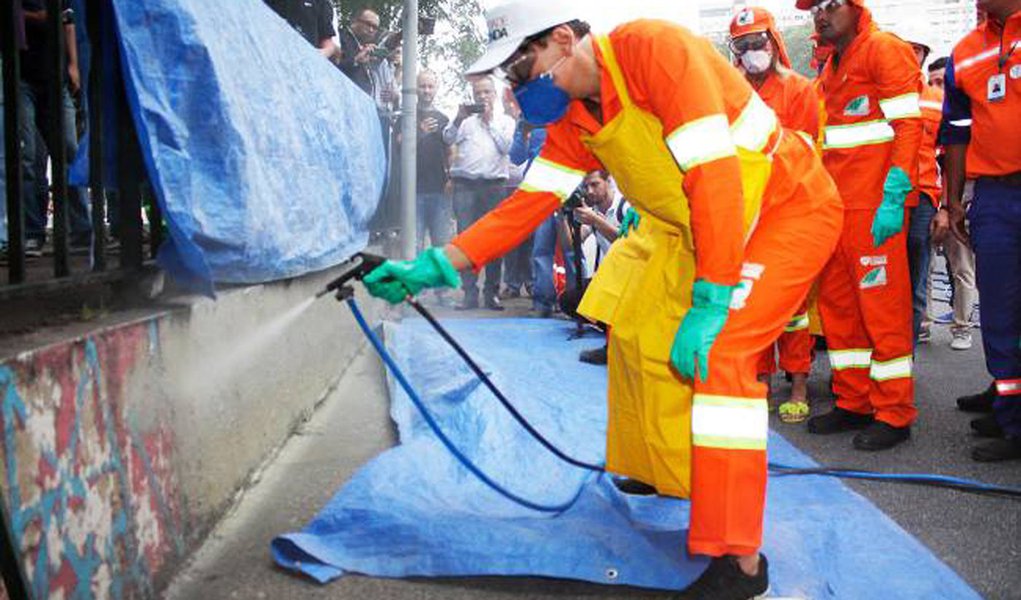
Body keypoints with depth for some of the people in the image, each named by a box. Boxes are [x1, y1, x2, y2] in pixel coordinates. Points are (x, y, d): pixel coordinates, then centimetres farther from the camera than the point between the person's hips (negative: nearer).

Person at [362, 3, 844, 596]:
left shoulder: (654, 48, -26)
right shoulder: (571, 119, 0)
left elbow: (715, 175, -31)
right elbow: (528, 205, -1)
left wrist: (709, 304, -30)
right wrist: (440, 263, -13)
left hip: (791, 208, -9)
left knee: (716, 352, -22)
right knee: (639, 331, 10)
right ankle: (662, 471, 33)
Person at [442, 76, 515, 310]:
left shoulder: (505, 121, 17)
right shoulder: (465, 119, 17)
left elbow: (506, 146, 0)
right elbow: (448, 139, 1)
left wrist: (489, 120, 0)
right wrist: (459, 118, -13)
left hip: (493, 185, 0)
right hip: (465, 184, 0)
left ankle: (492, 293, 6)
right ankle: (470, 293, -1)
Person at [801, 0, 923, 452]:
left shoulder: (884, 49, -5)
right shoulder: (831, 68, 20)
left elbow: (907, 127, -12)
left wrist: (892, 200, -19)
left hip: (874, 205, -8)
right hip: (835, 203, 8)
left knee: (882, 305, -5)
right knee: (837, 304, 10)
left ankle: (894, 414, 4)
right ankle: (854, 402, 20)